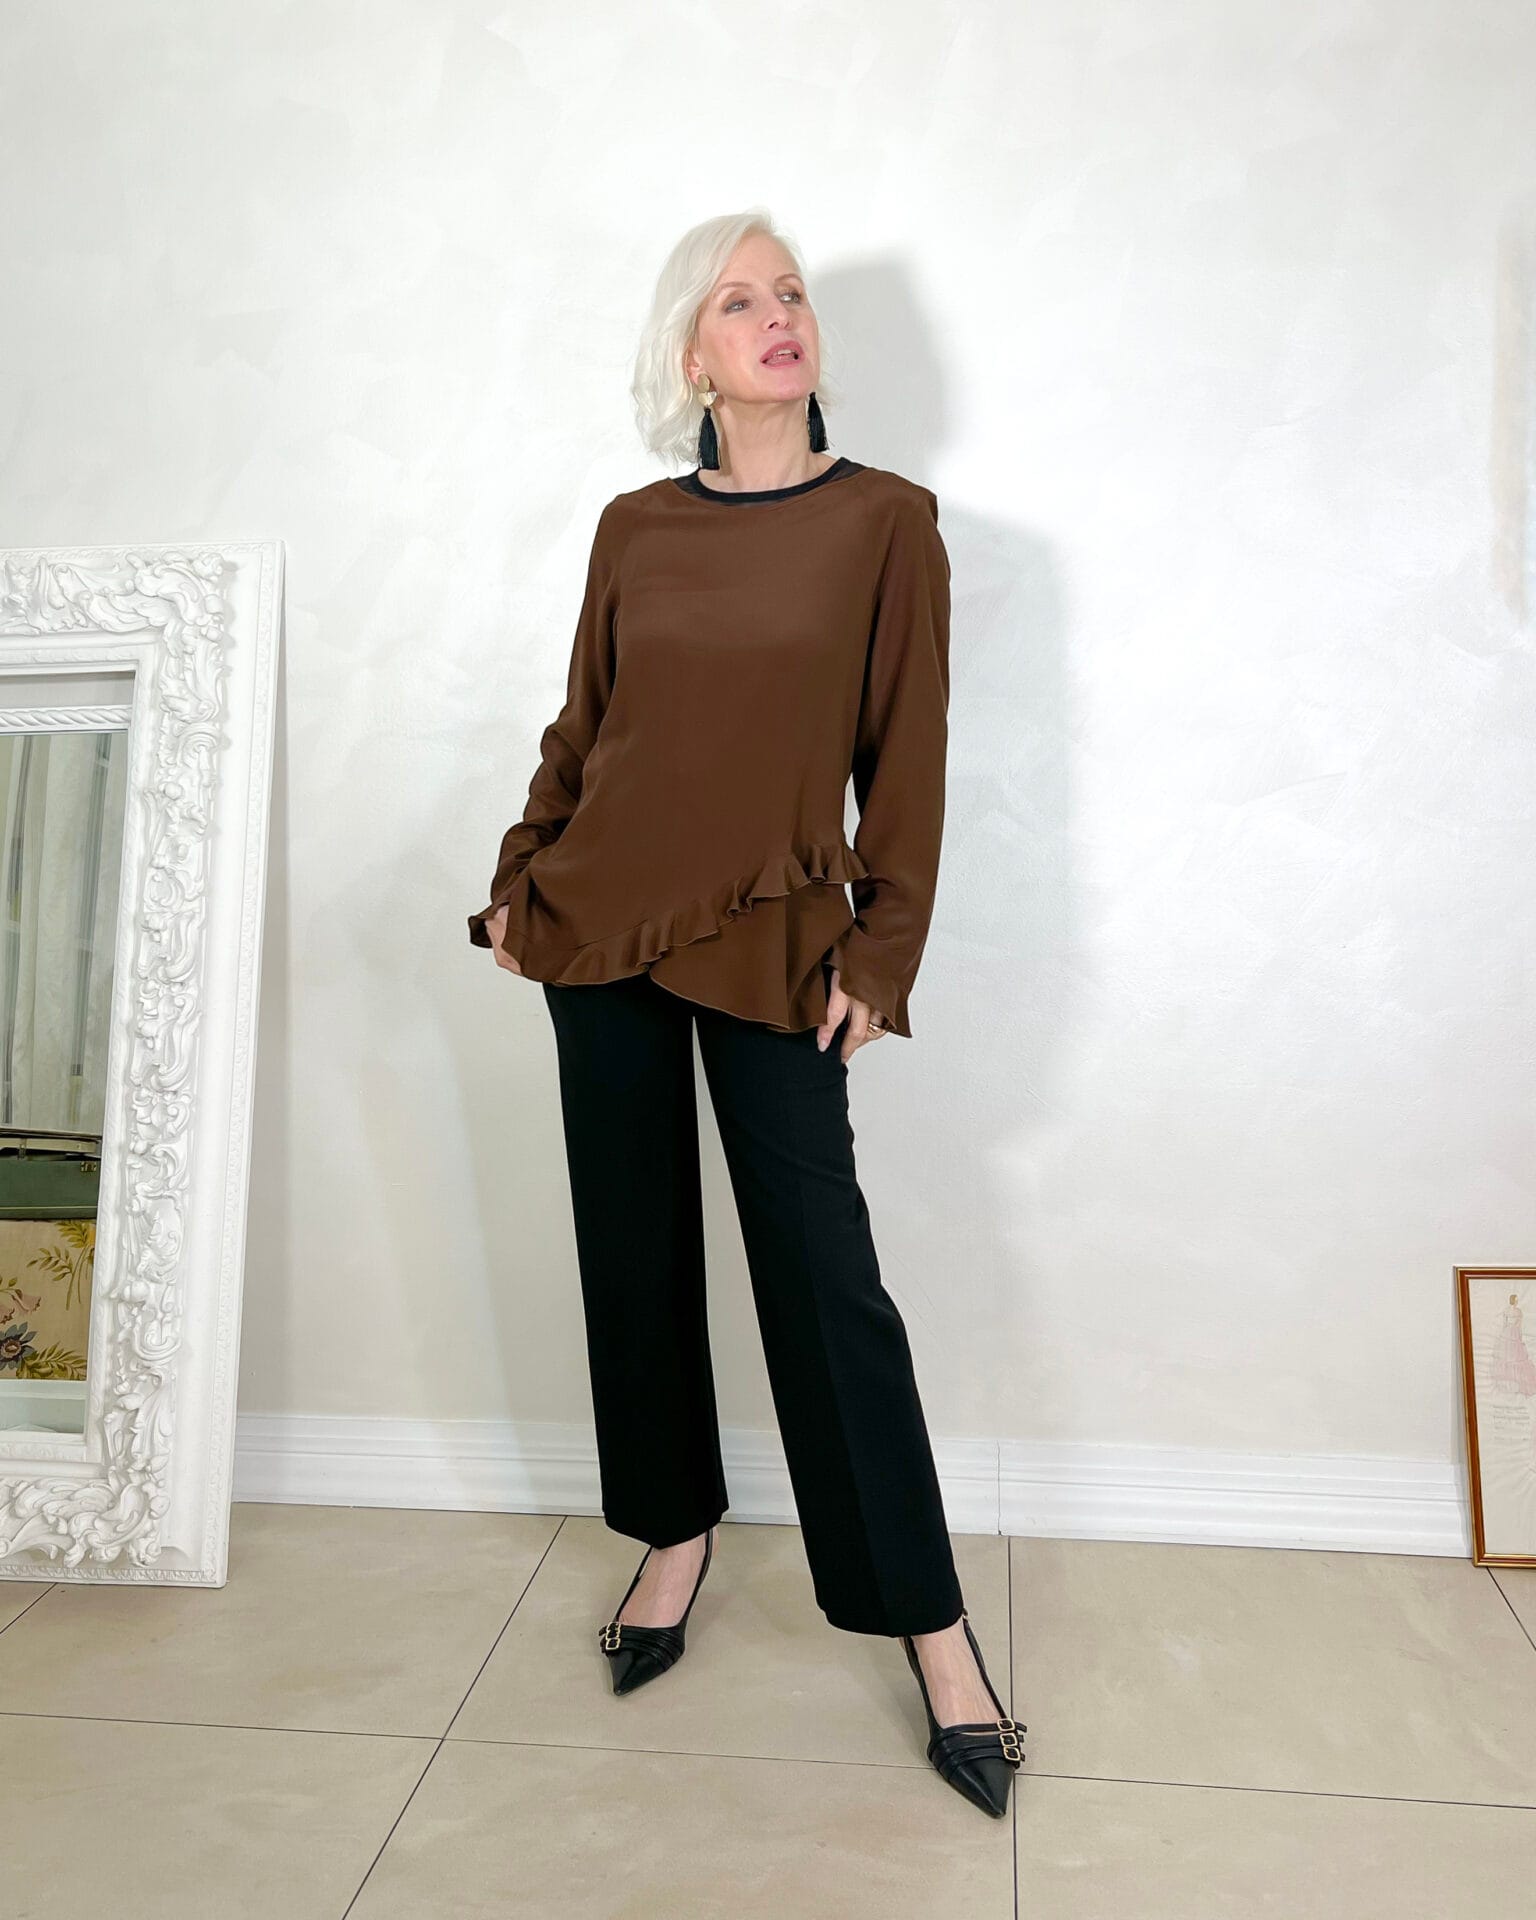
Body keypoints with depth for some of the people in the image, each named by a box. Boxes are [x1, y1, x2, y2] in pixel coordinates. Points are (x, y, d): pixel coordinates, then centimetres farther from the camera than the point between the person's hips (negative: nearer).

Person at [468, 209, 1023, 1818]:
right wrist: (518, 881, 8)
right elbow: (577, 729, 15)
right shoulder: (633, 529, 9)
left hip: (771, 942, -3)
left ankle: (928, 1622, 14)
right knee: (632, 1244, 11)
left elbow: (905, 757, -1)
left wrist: (882, 949, -5)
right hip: (601, 924, 4)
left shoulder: (886, 520, 1)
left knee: (822, 1266, -3)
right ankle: (675, 1532, 33)